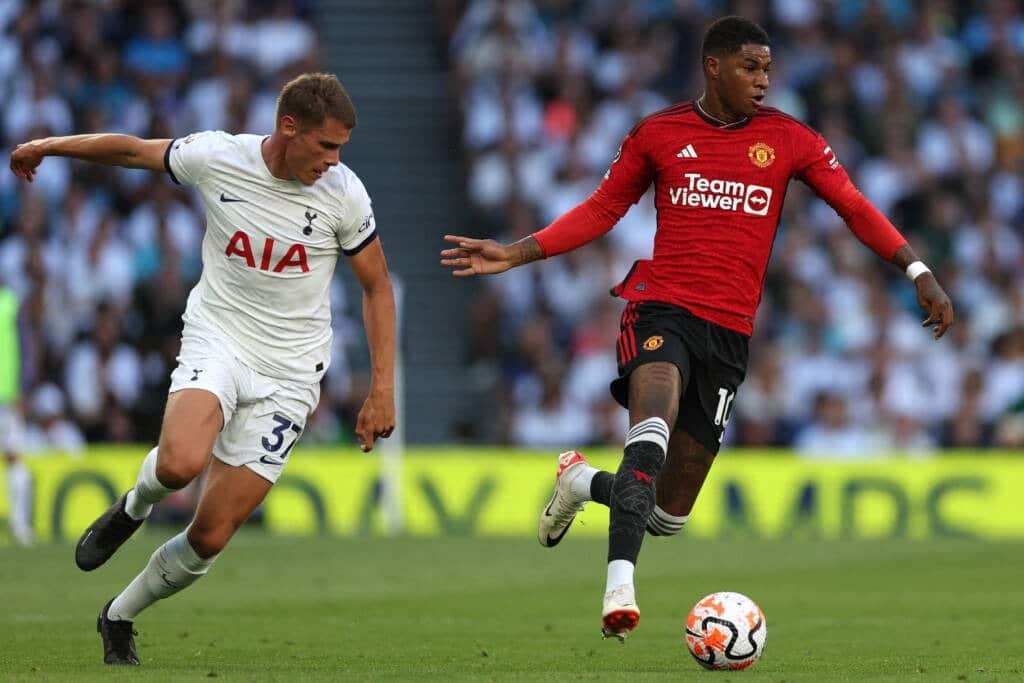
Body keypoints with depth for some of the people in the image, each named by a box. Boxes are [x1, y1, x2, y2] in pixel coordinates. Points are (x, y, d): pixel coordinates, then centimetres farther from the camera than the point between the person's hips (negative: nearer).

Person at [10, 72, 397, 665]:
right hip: (217, 340, -1)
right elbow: (133, 150, 8)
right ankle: (134, 506, 3)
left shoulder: (343, 193, -9)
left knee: (210, 537, -4)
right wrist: (48, 146, 22)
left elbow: (377, 287, 4)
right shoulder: (217, 157, -11)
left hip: (289, 371, 1)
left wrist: (383, 389, -1)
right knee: (180, 462, -34)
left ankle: (119, 620, 24)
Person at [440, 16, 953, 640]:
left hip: (729, 331, 2)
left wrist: (919, 272, -2)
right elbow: (602, 210, 14)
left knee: (670, 515, 4)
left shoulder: (789, 139, 6)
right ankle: (620, 586, -38)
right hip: (663, 308, -2)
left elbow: (855, 208, 10)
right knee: (653, 429, -35)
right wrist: (515, 255, 6)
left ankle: (582, 482, 35)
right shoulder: (659, 134, 6)